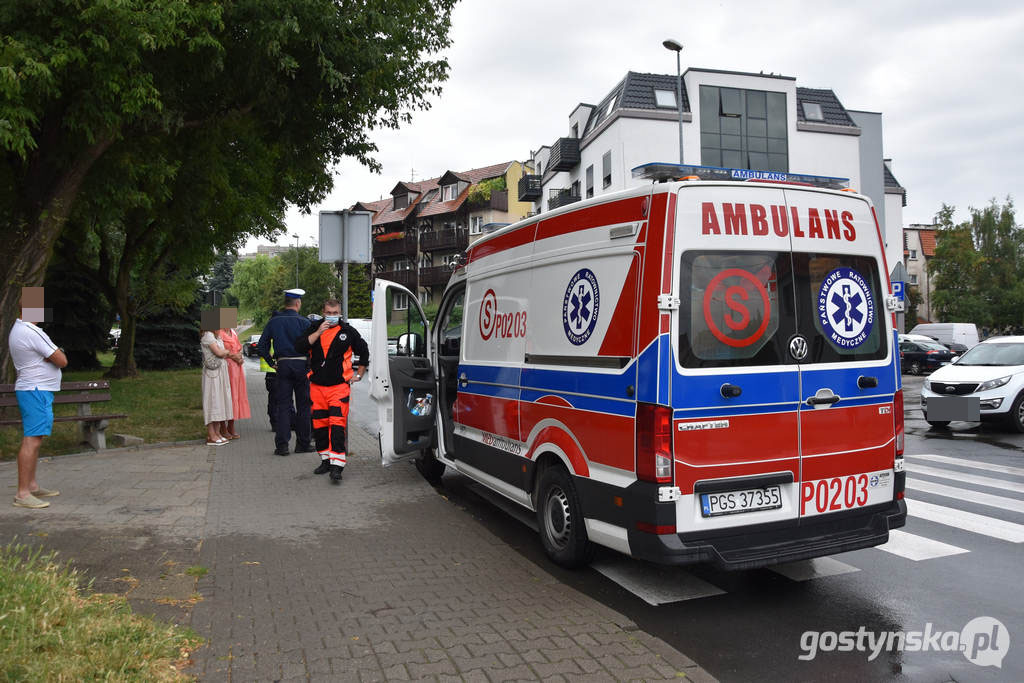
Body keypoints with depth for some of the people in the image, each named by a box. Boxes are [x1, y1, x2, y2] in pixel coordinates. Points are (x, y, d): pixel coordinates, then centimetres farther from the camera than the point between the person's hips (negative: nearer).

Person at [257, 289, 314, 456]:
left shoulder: (274, 322, 5)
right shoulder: (303, 322, -5)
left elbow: (261, 346, 6)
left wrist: (272, 363, 12)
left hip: (282, 366, 2)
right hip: (301, 365, -2)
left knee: (282, 405, 4)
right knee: (303, 406, 7)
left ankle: (282, 445, -1)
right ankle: (303, 444, 11)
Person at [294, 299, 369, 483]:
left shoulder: (348, 331, 4)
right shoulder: (315, 328, 8)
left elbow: (364, 353, 17)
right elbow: (299, 347, -7)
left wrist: (358, 375, 13)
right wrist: (318, 333, -14)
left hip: (339, 386, -3)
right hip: (317, 385, 3)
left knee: (337, 425, -12)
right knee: (320, 425, 9)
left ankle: (336, 466, -13)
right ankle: (326, 460, 23)